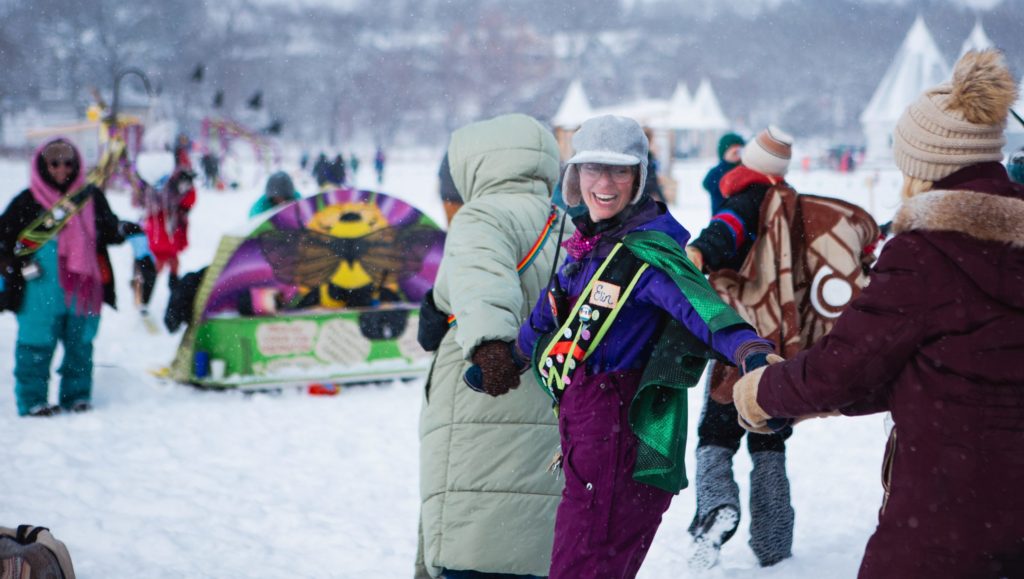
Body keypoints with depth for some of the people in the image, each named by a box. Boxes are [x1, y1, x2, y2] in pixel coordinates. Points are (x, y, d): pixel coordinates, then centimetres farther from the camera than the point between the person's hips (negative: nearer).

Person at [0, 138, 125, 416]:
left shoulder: (92, 198, 9)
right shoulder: (28, 202, -1)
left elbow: (109, 232, 16)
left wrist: (123, 230, -6)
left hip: (83, 289, 3)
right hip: (41, 293, -3)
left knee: (80, 344, 10)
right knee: (37, 345, -1)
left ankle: (77, 395, 20)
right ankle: (32, 400, 6)